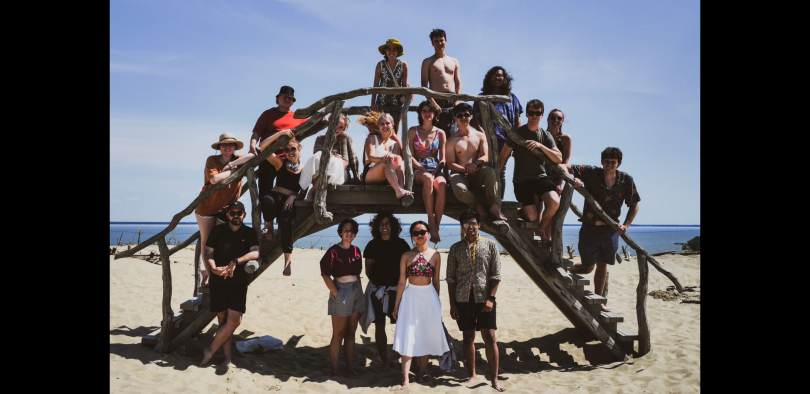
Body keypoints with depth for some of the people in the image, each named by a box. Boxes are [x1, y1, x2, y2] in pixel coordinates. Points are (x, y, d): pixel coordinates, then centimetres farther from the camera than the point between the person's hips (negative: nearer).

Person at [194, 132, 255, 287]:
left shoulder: (239, 160, -5)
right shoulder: (212, 160, -11)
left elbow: (251, 156, -27)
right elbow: (214, 178, -27)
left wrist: (230, 164, -27)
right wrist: (233, 169, -19)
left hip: (225, 208, 1)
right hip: (206, 206, -1)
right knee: (206, 240, 9)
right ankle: (206, 272, 27)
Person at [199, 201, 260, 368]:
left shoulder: (249, 233, 7)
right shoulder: (218, 231, 9)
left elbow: (255, 253, -8)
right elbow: (207, 252, 4)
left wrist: (236, 262, -23)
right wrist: (213, 268, -16)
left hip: (239, 282, -1)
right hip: (218, 281, 1)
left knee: (234, 320, -9)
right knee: (222, 320, 3)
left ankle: (210, 351, 8)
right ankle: (227, 357, 10)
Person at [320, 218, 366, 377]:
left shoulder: (356, 250, 8)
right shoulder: (334, 251, -10)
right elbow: (325, 275, -13)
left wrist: (360, 292, 8)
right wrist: (336, 294, -15)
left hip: (356, 292, 6)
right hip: (341, 291, -6)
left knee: (351, 333, 13)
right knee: (338, 334, 2)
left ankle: (350, 366, 23)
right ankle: (334, 368, 13)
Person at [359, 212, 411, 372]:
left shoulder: (401, 244, 0)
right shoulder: (372, 245, 5)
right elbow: (368, 269, 11)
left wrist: (401, 282, -4)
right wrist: (375, 281, 1)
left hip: (396, 288, -2)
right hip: (376, 289, 2)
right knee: (379, 327, 5)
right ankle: (384, 363, 16)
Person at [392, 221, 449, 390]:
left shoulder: (435, 255, 3)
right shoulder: (406, 256, 0)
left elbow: (436, 280, 9)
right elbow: (402, 282, 2)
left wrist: (437, 301, 11)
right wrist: (396, 305, 2)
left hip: (429, 296, 1)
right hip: (410, 296, -1)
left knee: (427, 336, 6)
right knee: (408, 338, -5)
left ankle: (420, 375, 21)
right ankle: (406, 380, -3)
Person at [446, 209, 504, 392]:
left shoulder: (490, 246, 3)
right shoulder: (455, 248, 6)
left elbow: (496, 275, 0)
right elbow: (451, 278, 6)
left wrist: (491, 298, -10)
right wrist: (452, 304, 1)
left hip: (484, 299, -1)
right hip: (463, 300, 2)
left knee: (490, 337, -4)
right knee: (468, 337, 8)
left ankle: (494, 378, 5)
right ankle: (472, 374, 20)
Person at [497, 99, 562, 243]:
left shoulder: (546, 135, 7)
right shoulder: (518, 133, -1)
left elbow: (558, 159, -3)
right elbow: (503, 157, 3)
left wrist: (541, 146, -16)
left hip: (540, 176, 2)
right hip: (521, 180, -2)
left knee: (555, 202, -25)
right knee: (532, 217, -16)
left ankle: (541, 228, 5)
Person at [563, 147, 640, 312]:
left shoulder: (626, 180, -6)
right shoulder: (591, 172, -14)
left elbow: (634, 205, 3)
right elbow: (563, 166, -16)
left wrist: (626, 225, -10)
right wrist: (572, 179, -36)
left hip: (610, 229, 3)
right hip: (590, 228, -3)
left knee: (602, 264, 14)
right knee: (587, 267, 2)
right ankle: (566, 271, 34)